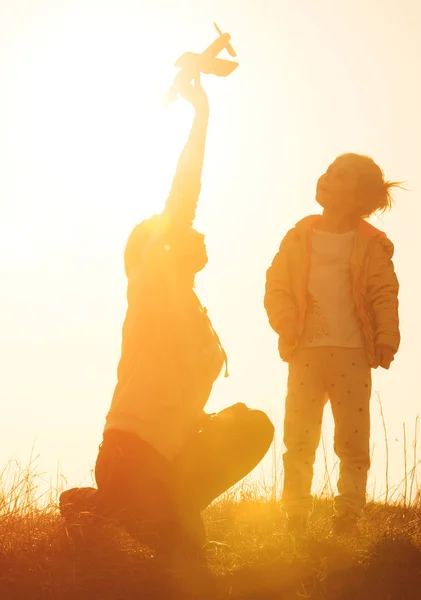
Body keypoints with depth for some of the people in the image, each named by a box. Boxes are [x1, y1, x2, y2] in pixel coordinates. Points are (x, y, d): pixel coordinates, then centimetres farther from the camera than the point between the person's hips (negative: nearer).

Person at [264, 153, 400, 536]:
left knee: (354, 439, 0)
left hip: (352, 353, -1)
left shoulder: (371, 245, 4)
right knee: (299, 437, 2)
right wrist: (286, 324, -11)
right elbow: (277, 286, 6)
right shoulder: (300, 237, 9)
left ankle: (349, 515, 7)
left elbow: (385, 296, -1)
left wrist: (387, 339, -15)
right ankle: (296, 515, 8)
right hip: (305, 352, 2)